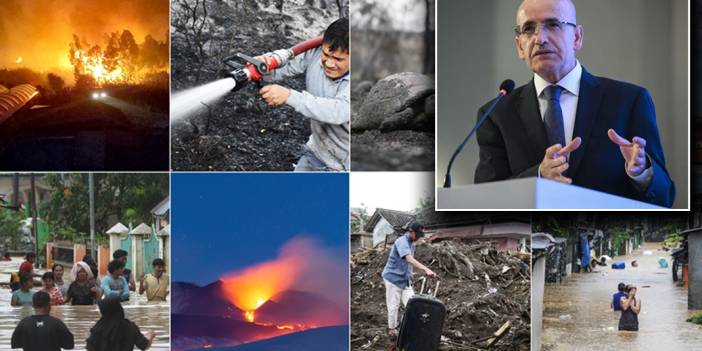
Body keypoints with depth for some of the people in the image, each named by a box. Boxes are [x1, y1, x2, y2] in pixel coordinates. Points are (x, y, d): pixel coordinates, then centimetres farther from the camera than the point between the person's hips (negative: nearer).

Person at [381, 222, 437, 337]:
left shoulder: (412, 244, 10)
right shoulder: (402, 242, -20)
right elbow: (409, 259, -35)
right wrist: (426, 269, -45)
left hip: (405, 279, 8)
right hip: (393, 278, -8)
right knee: (394, 306, 1)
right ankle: (392, 328, 15)